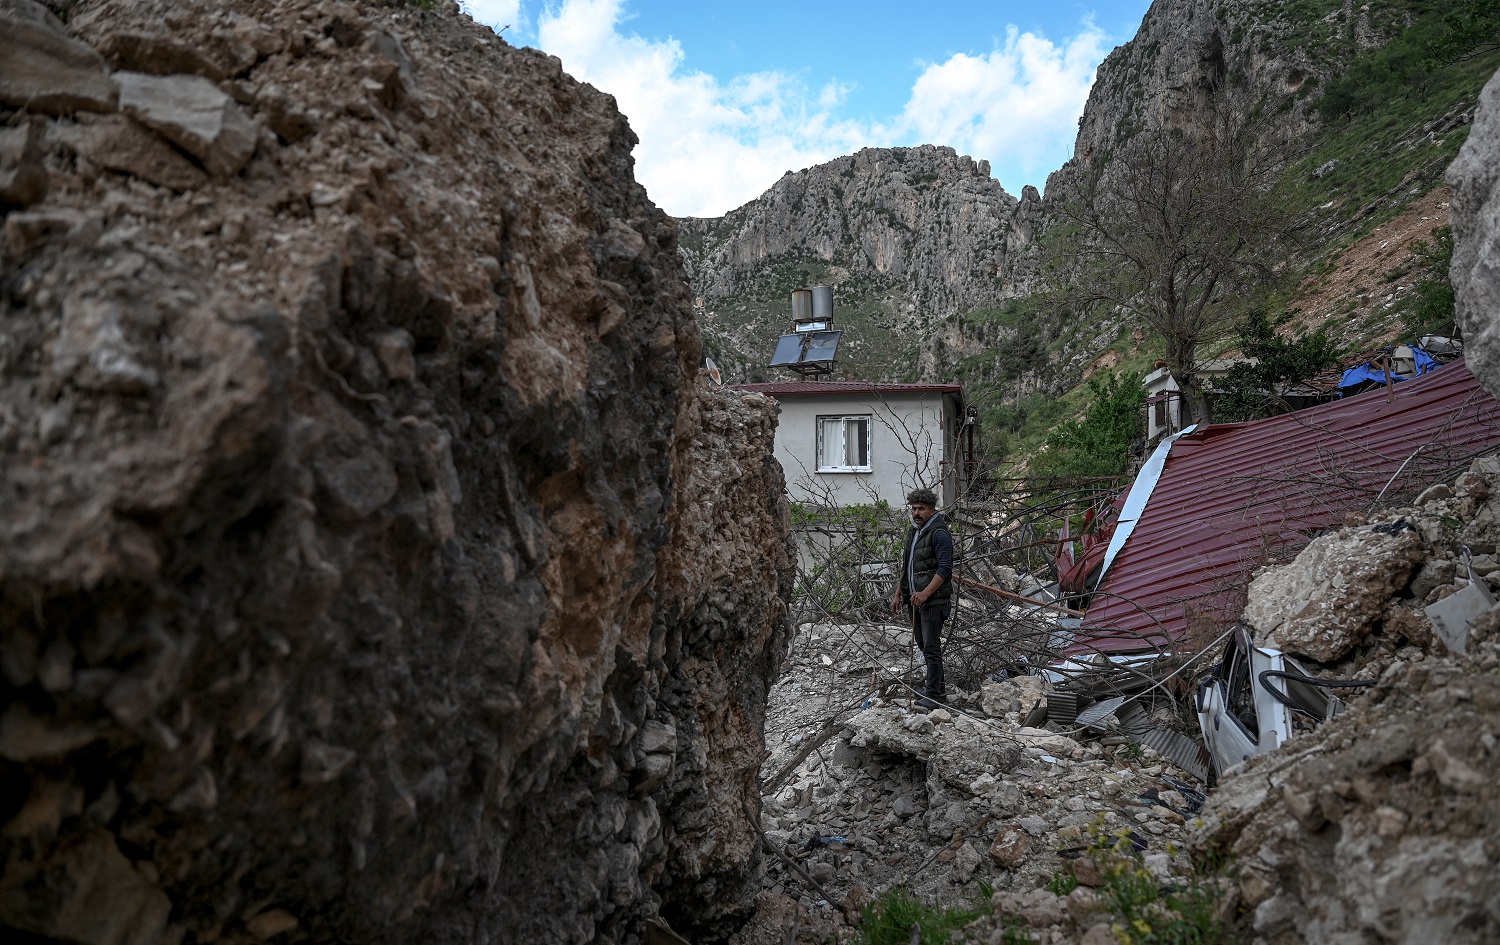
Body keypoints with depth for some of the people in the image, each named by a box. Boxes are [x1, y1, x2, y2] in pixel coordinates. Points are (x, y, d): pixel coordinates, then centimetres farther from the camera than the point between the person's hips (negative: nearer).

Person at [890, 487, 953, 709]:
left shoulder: (939, 534, -13)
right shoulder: (913, 532, 16)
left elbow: (945, 569, -20)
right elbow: (905, 567, 23)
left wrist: (925, 593, -26)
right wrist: (898, 595, 19)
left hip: (933, 600, -9)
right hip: (914, 599, 9)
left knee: (931, 647, -7)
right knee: (923, 645, 16)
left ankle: (933, 694, -2)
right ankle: (937, 686, 27)